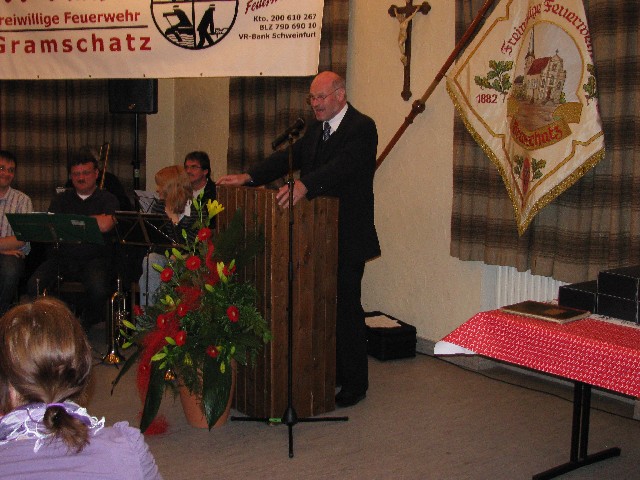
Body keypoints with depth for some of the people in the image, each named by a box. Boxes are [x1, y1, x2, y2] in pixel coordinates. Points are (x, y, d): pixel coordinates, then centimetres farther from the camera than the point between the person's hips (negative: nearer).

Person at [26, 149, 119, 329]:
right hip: (62, 257, 3)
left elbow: (104, 225, -12)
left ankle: (90, 327, -5)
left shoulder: (107, 199, 8)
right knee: (35, 285, -25)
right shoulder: (62, 199, 18)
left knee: (98, 289, -33)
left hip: (95, 258, -3)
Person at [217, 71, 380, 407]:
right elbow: (289, 156, 7)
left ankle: (355, 383, 10)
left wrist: (304, 185, -45)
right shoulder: (316, 128, 14)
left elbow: (342, 166, -29)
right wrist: (248, 177, -6)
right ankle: (331, 372, 25)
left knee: (345, 306, -3)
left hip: (346, 237, -8)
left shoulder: (362, 128, -13)